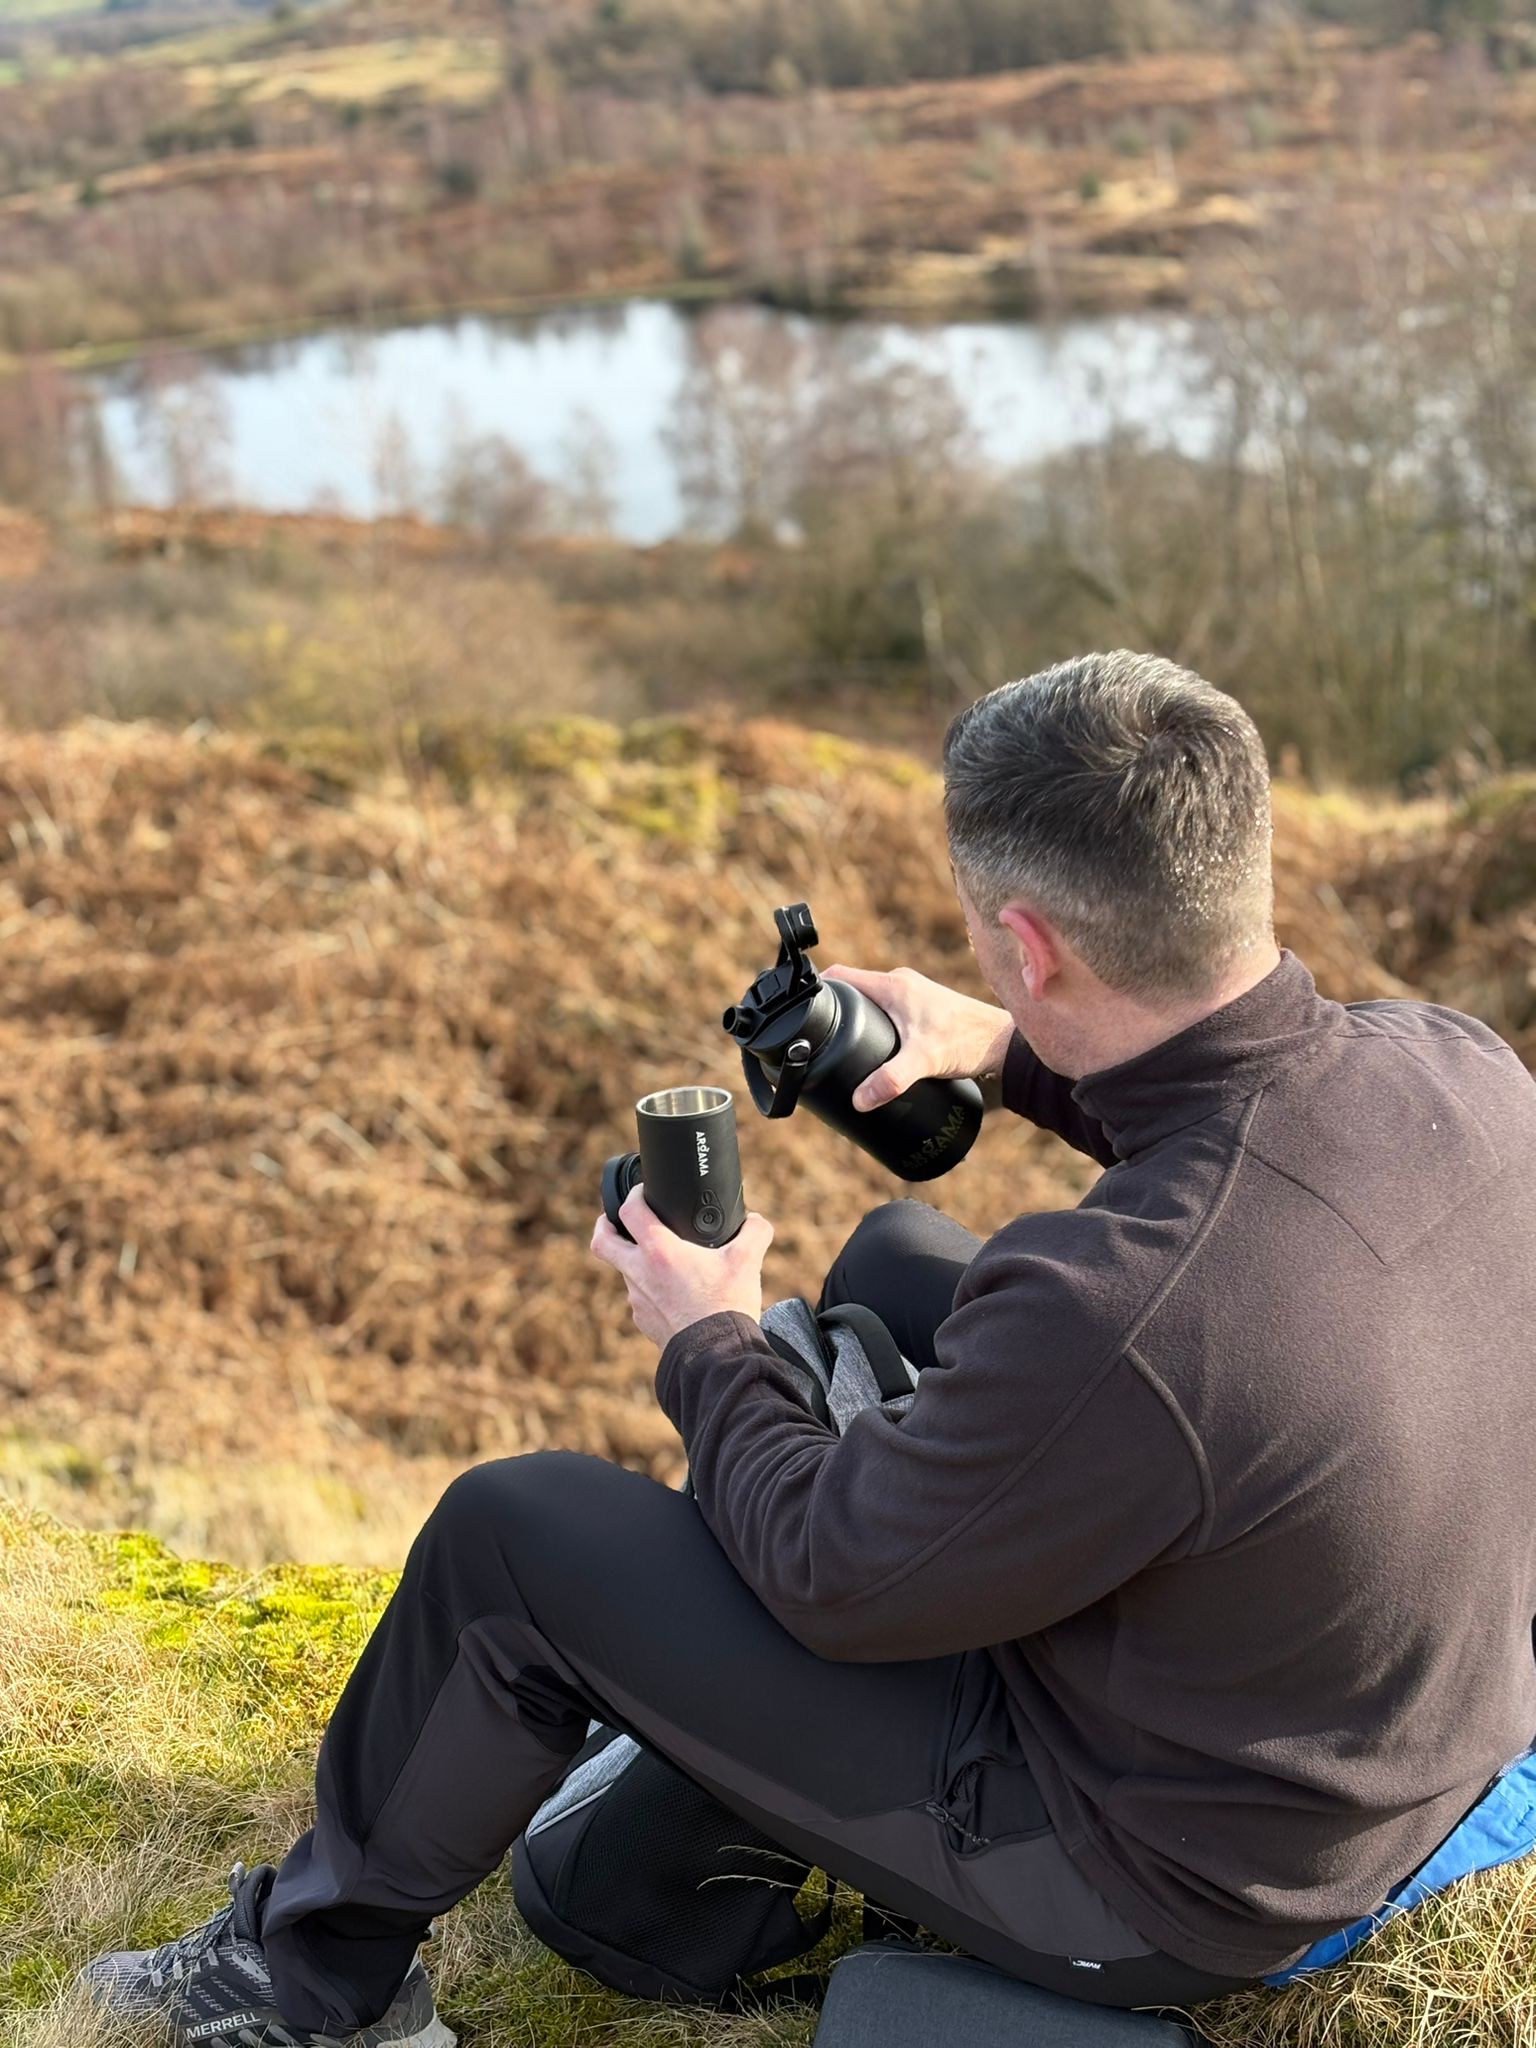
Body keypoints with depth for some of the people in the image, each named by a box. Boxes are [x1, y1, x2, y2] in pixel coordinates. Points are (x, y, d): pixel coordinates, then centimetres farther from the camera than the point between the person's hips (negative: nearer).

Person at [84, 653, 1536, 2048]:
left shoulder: (1109, 1309, -39)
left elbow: (835, 1580, -20)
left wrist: (705, 1344, -3)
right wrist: (1012, 1055, 6)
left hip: (1155, 1888, -8)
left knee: (512, 1533, -3)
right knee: (897, 1259, 20)